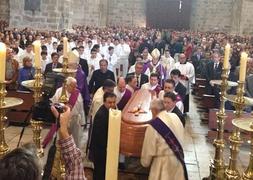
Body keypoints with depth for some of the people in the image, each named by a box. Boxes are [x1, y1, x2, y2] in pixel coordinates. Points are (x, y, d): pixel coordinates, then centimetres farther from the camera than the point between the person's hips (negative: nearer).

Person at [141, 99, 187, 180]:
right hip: (179, 159, 6)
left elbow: (149, 149, -11)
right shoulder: (175, 117, -4)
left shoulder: (153, 125, -20)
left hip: (164, 163, -5)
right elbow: (180, 138, 6)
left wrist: (144, 163, 7)